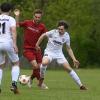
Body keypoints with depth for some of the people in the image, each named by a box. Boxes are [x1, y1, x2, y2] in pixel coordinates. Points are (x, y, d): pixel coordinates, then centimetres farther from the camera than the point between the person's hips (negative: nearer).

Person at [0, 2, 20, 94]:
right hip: (8, 43, -3)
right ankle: (14, 83, -6)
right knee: (16, 64, 14)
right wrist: (15, 44, -19)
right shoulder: (11, 19, 1)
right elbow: (13, 31, -13)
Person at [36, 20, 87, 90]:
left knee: (68, 68, -7)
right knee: (44, 63, -35)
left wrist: (74, 59, -3)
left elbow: (69, 49, 4)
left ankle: (80, 85, 1)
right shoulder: (53, 32, -16)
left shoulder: (66, 36, -6)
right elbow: (43, 35, -2)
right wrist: (37, 45, -1)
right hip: (49, 52, -3)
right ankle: (41, 79, -10)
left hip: (59, 53, 3)